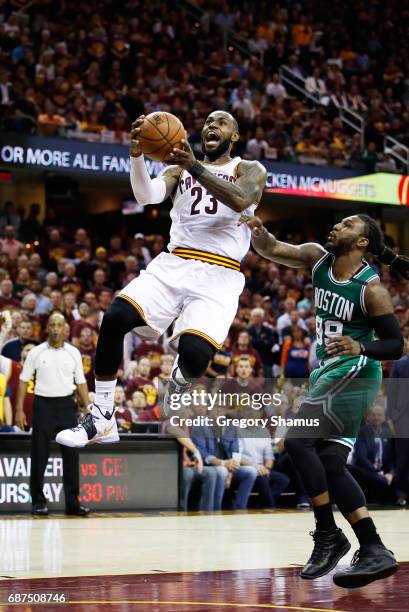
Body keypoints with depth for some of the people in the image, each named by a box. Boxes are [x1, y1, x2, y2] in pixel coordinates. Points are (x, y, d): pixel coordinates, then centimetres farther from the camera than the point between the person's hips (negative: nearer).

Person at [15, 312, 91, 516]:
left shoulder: (73, 353, 5)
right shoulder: (36, 352, 0)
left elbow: (81, 382, 9)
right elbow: (24, 380, 2)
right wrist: (19, 409, -4)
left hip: (66, 404, 2)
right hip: (43, 404, -2)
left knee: (71, 454, 1)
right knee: (39, 455, 0)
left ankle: (72, 502, 7)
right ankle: (38, 502, 9)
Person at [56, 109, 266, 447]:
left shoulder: (250, 170, 7)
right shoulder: (179, 169, 17)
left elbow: (240, 200, -17)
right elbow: (147, 195, -4)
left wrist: (194, 166, -27)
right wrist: (137, 154, -22)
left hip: (218, 276, -3)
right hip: (174, 264, 3)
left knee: (194, 353, -26)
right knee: (115, 318, -21)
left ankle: (180, 381, 15)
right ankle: (102, 416, -8)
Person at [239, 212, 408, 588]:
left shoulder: (371, 288, -15)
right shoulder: (319, 258, 3)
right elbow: (272, 250, -3)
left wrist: (361, 348, -29)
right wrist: (258, 231, -25)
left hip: (354, 373, -8)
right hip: (331, 374, 8)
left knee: (298, 440, -18)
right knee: (330, 466, 5)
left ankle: (328, 536, -9)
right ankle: (375, 553, 7)